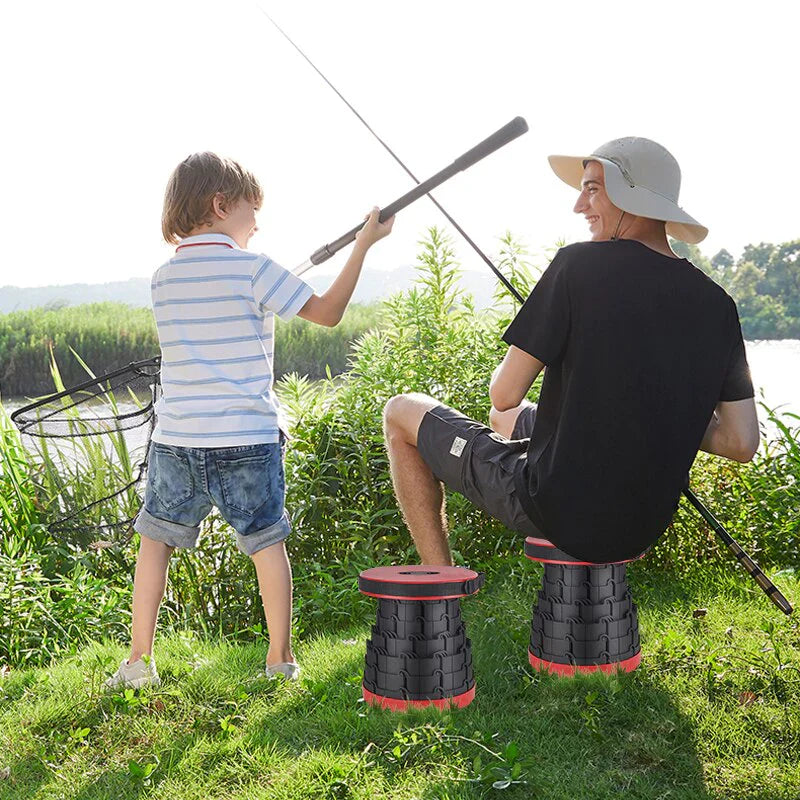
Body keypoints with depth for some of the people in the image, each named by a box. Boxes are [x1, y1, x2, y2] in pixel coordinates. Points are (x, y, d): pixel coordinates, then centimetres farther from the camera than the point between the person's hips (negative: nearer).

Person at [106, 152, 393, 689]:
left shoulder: (163, 278, 8)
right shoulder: (253, 269, -7)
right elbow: (328, 313, -2)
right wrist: (363, 244, 5)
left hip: (176, 440, 4)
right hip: (247, 440, -3)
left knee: (156, 539, 15)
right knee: (268, 543, 11)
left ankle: (139, 660, 16)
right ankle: (281, 658, 18)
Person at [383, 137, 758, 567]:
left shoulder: (581, 264, -16)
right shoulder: (716, 303, 0)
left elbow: (504, 394, -14)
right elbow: (742, 443, 0)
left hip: (556, 511, -6)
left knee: (402, 412, 12)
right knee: (509, 418, 34)